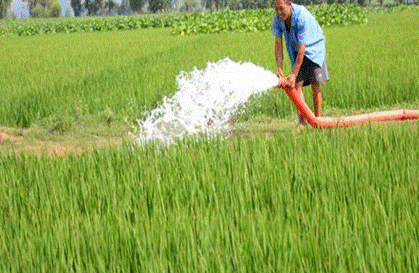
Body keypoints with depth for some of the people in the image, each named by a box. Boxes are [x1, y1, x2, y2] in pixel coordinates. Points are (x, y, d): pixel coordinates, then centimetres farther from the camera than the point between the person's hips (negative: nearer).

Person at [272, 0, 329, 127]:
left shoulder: (302, 17, -33)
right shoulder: (277, 18, -16)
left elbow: (301, 49, -32)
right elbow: (278, 44, -11)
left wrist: (294, 75, -32)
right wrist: (280, 70, -19)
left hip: (313, 47, -5)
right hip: (296, 51, 5)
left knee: (315, 85, -7)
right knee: (297, 84, -8)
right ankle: (301, 120, -9)